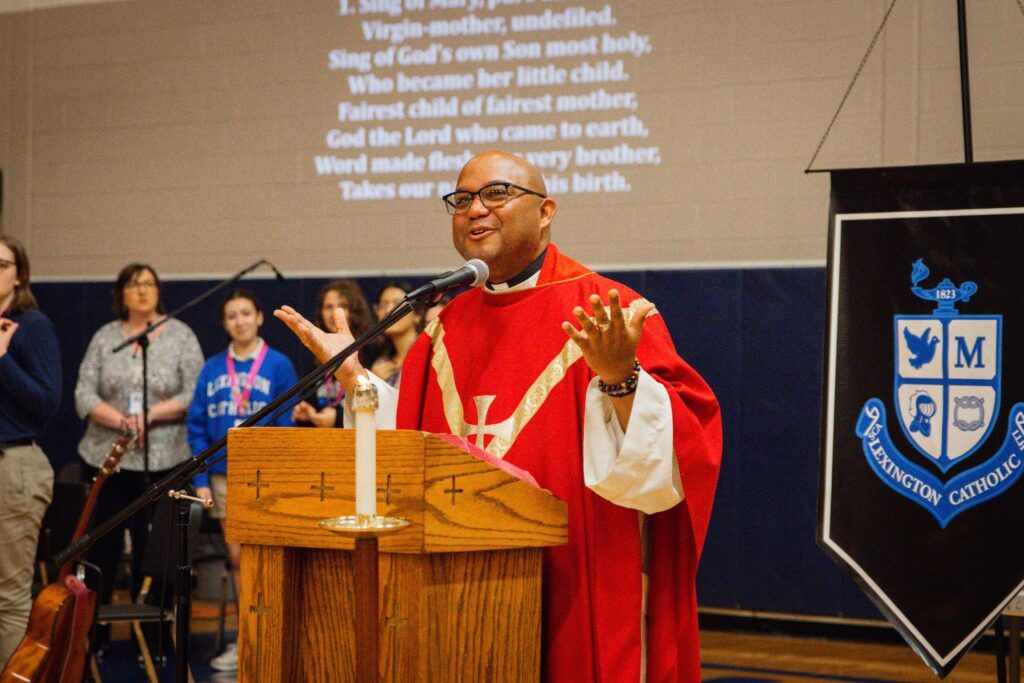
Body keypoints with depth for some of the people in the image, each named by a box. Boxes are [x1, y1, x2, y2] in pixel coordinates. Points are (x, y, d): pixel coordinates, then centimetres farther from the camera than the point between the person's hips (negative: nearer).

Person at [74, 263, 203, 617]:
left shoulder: (180, 336, 4)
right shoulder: (104, 337, 10)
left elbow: (195, 396, -3)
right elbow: (84, 395, 2)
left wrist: (151, 414, -15)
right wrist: (119, 420, -14)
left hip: (162, 461, -2)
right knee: (101, 548, 1)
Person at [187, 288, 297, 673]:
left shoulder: (278, 366, -3)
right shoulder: (212, 370, 8)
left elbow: (286, 425, -5)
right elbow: (197, 427, 8)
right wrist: (201, 480, 0)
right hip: (224, 474, 4)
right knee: (237, 556, 8)